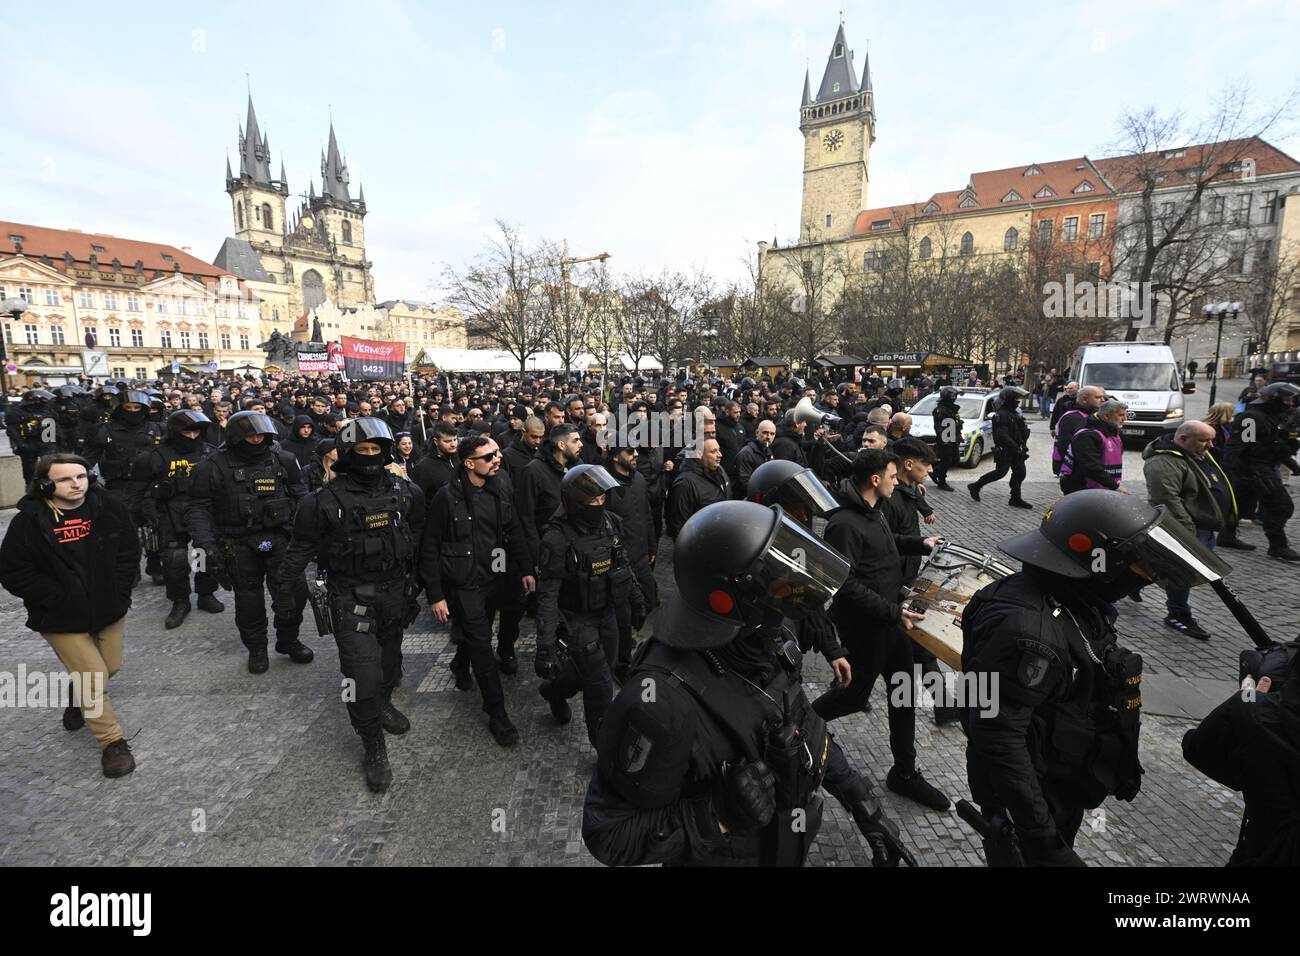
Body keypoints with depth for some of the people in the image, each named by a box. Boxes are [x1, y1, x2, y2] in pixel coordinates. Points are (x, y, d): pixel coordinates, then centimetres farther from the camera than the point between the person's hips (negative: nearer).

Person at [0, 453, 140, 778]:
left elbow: (129, 552, 2)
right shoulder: (29, 521, -15)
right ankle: (112, 742, 15)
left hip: (109, 609, 4)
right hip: (62, 619, -3)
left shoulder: (111, 507, -7)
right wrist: (62, 599, -16)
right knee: (93, 677, -3)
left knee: (110, 667, 18)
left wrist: (119, 593, -5)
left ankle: (78, 701, 52)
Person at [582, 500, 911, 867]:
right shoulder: (664, 696, -36)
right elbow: (611, 836, -26)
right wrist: (720, 815, -33)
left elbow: (804, 725, 5)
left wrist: (860, 798, 2)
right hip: (723, 855, -6)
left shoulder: (761, 642, -12)